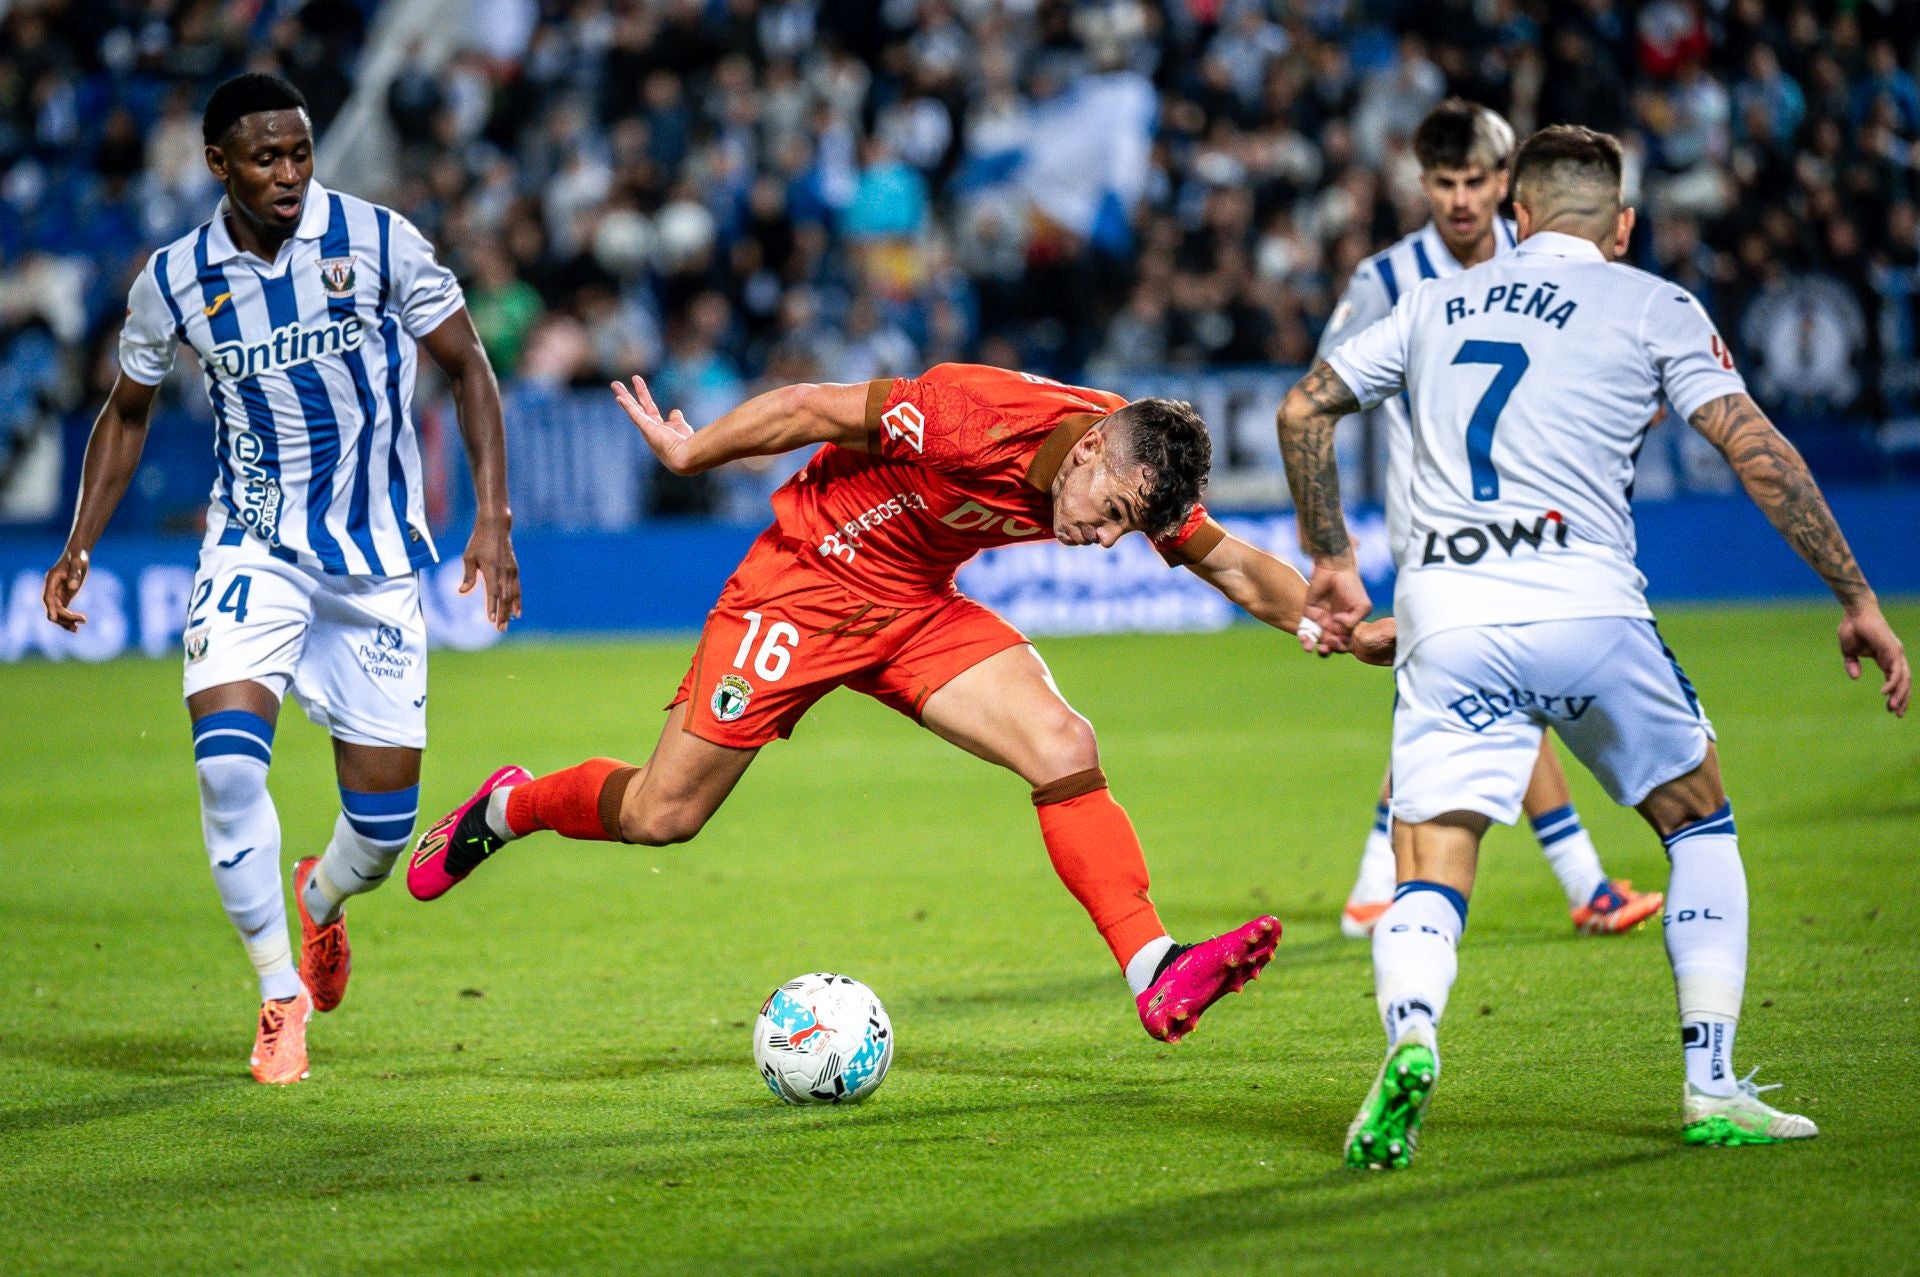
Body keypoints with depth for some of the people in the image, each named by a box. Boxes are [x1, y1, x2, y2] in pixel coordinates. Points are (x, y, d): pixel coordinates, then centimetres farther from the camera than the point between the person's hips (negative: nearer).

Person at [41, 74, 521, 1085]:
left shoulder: (378, 241, -9)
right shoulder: (173, 280, -3)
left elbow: (466, 367, 0)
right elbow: (128, 412, 13)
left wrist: (492, 516, -8)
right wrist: (80, 545, 5)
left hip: (377, 556, 0)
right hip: (252, 549, 1)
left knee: (385, 815, -1)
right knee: (226, 761, -23)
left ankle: (321, 900, 37)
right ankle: (282, 992, -6)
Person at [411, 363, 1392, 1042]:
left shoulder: (1135, 470, -12)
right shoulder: (978, 417, -32)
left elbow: (1231, 563, 2)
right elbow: (812, 410, -21)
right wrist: (690, 452, -9)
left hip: (918, 613, 5)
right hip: (804, 584, -5)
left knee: (1066, 752, -18)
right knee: (660, 816, 0)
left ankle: (1155, 974, -22)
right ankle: (507, 809, 29)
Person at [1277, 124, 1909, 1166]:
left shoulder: (1438, 305, 20)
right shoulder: (1653, 307, 9)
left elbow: (1303, 410, 24)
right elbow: (1758, 453, 2)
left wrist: (1330, 559, 35)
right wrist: (1856, 598, 6)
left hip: (1444, 618, 2)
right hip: (1586, 609, -2)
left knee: (1428, 883, 1)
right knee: (1700, 825, 21)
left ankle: (1408, 1039, -32)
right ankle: (1713, 1089, 13)